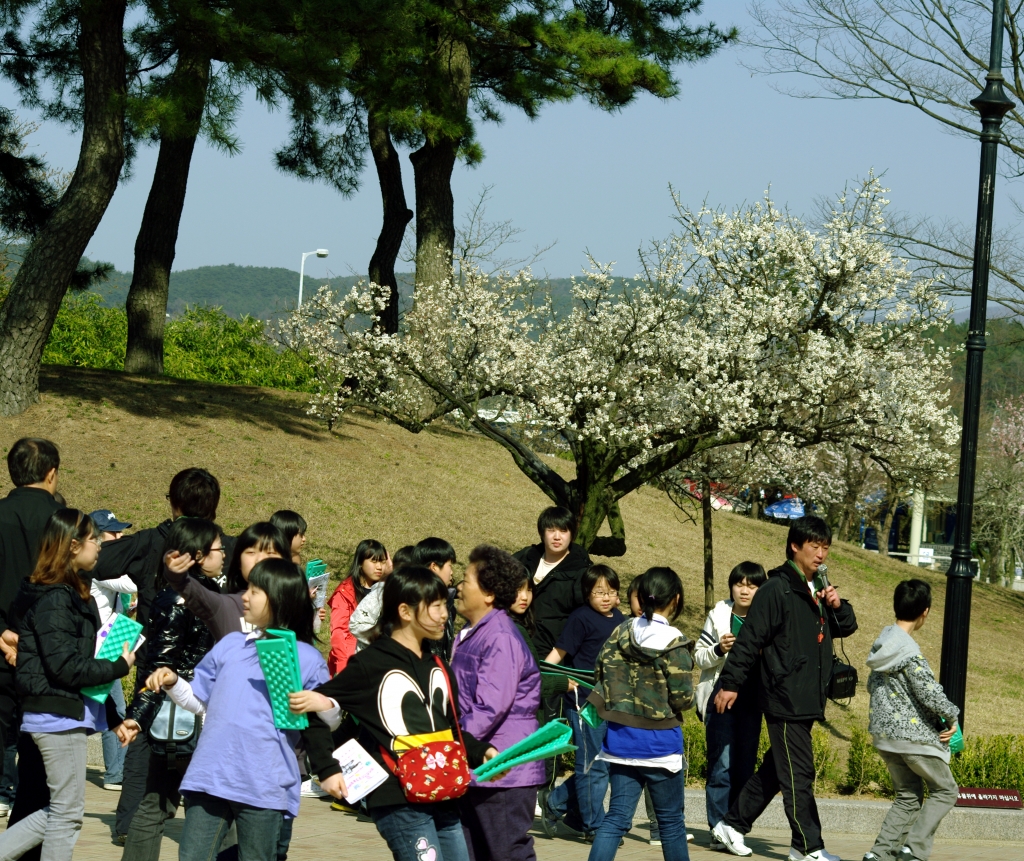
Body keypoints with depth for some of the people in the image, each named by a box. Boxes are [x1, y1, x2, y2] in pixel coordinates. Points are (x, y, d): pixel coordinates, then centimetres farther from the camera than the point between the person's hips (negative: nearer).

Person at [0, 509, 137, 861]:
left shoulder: (69, 594, 13)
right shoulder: (54, 599, -16)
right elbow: (65, 667, -21)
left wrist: (112, 716, 14)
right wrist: (119, 667, -11)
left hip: (69, 712, 9)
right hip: (60, 716, -9)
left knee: (61, 810, 15)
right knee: (67, 813, -1)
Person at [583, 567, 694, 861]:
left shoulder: (620, 633, 0)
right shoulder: (674, 644, -15)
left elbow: (601, 675, 6)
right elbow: (682, 699, -15)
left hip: (620, 738, 4)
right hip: (659, 743, -4)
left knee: (617, 816, 6)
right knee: (671, 820, 9)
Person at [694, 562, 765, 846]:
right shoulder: (718, 617, 3)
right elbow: (699, 657, 5)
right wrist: (719, 649, -14)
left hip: (751, 702, 2)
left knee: (745, 766, 3)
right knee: (722, 765, -7)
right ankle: (718, 829, -4)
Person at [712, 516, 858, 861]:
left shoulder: (818, 589, 15)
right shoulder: (777, 590, -11)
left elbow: (846, 627, 21)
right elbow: (750, 640, -12)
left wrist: (837, 606, 0)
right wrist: (730, 684, -12)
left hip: (809, 699, 9)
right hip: (785, 699, -9)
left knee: (776, 769, 14)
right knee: (798, 774, -5)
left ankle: (733, 824, 24)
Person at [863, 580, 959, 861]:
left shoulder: (883, 645, 6)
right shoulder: (909, 653, -20)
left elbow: (873, 685, 17)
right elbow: (929, 693, -20)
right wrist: (951, 716, -3)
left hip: (883, 733, 8)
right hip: (914, 735, -8)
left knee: (908, 796, 17)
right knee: (945, 791, 6)